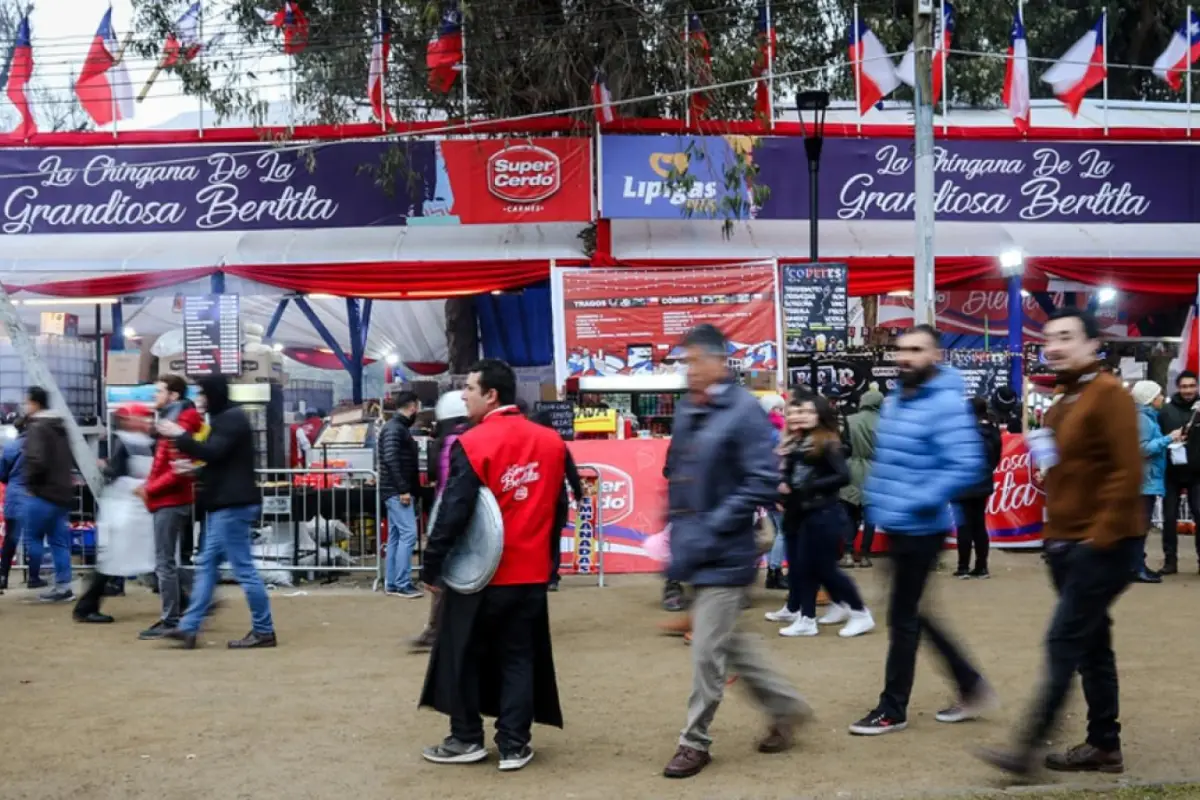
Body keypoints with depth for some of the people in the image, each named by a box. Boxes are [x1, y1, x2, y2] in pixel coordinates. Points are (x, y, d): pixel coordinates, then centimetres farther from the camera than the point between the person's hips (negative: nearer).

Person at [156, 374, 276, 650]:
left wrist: (179, 436, -16)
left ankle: (264, 631, -1)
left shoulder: (232, 419, -13)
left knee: (243, 568, -7)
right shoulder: (224, 418, 19)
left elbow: (213, 452, -24)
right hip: (224, 504, 11)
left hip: (233, 505, -11)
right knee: (207, 565, 10)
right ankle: (189, 628, 13)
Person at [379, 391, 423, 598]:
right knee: (408, 534, -12)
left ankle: (392, 583, 13)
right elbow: (391, 460, -23)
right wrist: (403, 489, -24)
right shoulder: (394, 428, -13)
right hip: (397, 491, -10)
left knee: (395, 536, 10)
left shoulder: (400, 428, 18)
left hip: (398, 491, 10)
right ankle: (402, 584, -11)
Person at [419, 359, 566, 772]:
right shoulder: (551, 442, 2)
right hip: (530, 573, 5)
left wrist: (433, 565, -8)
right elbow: (558, 506, 9)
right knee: (518, 658, 11)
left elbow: (454, 513, -17)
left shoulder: (472, 444, -15)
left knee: (465, 655, 12)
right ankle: (513, 745, 12)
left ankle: (467, 739, 19)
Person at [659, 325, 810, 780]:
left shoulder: (743, 411, -14)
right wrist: (677, 530, 9)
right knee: (728, 642, 18)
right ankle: (785, 706, 35)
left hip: (724, 554, -8)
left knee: (708, 650, 0)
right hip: (696, 552, 8)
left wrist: (710, 530, -21)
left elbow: (763, 482, -19)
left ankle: (695, 741, 15)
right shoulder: (686, 412, 9)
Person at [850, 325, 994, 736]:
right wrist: (875, 498, 11)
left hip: (921, 529, -9)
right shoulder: (894, 402, 11)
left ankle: (893, 709, 14)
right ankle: (971, 686, 30)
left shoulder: (945, 404, -18)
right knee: (913, 613, 17)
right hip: (896, 526, 9)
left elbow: (966, 464, -25)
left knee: (902, 617, 1)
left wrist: (920, 501, -27)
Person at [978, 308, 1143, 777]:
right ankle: (1104, 746, 20)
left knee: (1064, 642, -9)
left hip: (1101, 544, -9)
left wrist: (1101, 535, -21)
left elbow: (1127, 472, -19)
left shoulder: (1109, 394, -13)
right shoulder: (1063, 402, 16)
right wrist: (1054, 531, 14)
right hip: (1066, 543, 9)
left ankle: (1028, 748, -7)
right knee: (1090, 644, 12)